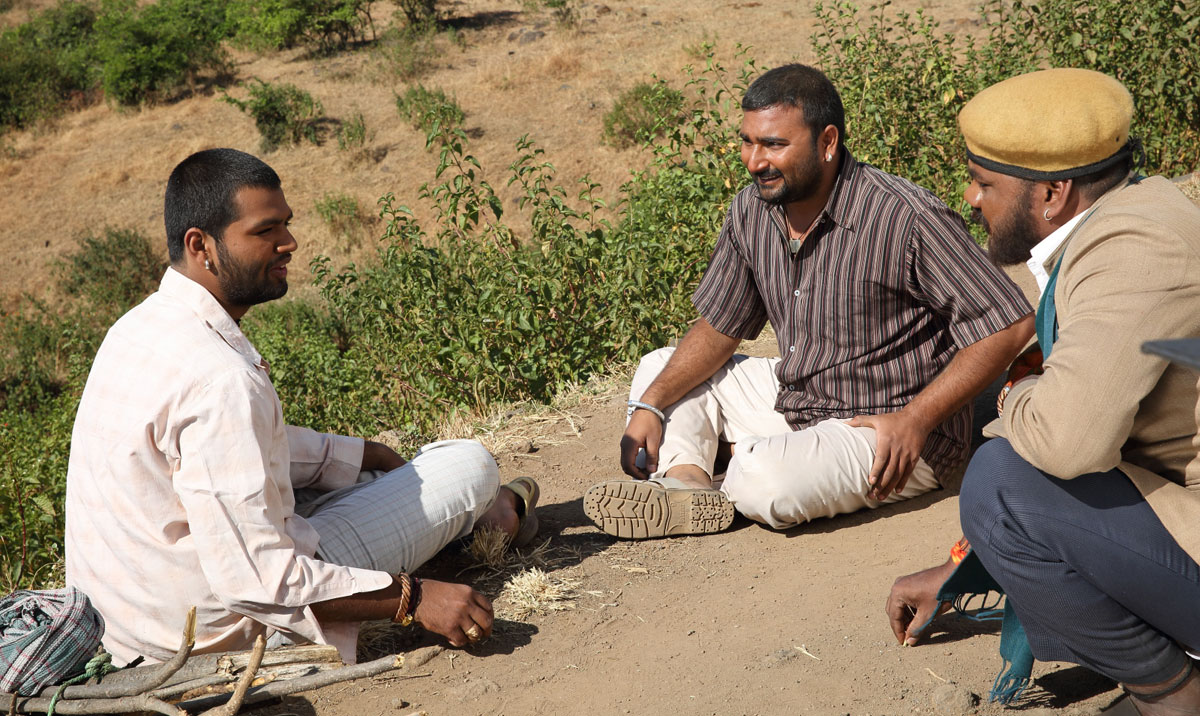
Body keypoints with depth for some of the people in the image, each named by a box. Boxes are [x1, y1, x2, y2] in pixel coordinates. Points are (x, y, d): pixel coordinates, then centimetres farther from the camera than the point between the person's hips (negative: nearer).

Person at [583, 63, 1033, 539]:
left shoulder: (906, 219, -24)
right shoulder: (752, 210, -3)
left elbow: (1008, 325, -20)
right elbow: (718, 328, 8)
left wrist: (916, 421, -24)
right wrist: (650, 405, -6)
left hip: (891, 429, -8)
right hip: (794, 399, 8)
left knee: (762, 479, -34)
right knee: (659, 371, 8)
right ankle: (687, 484, -18)